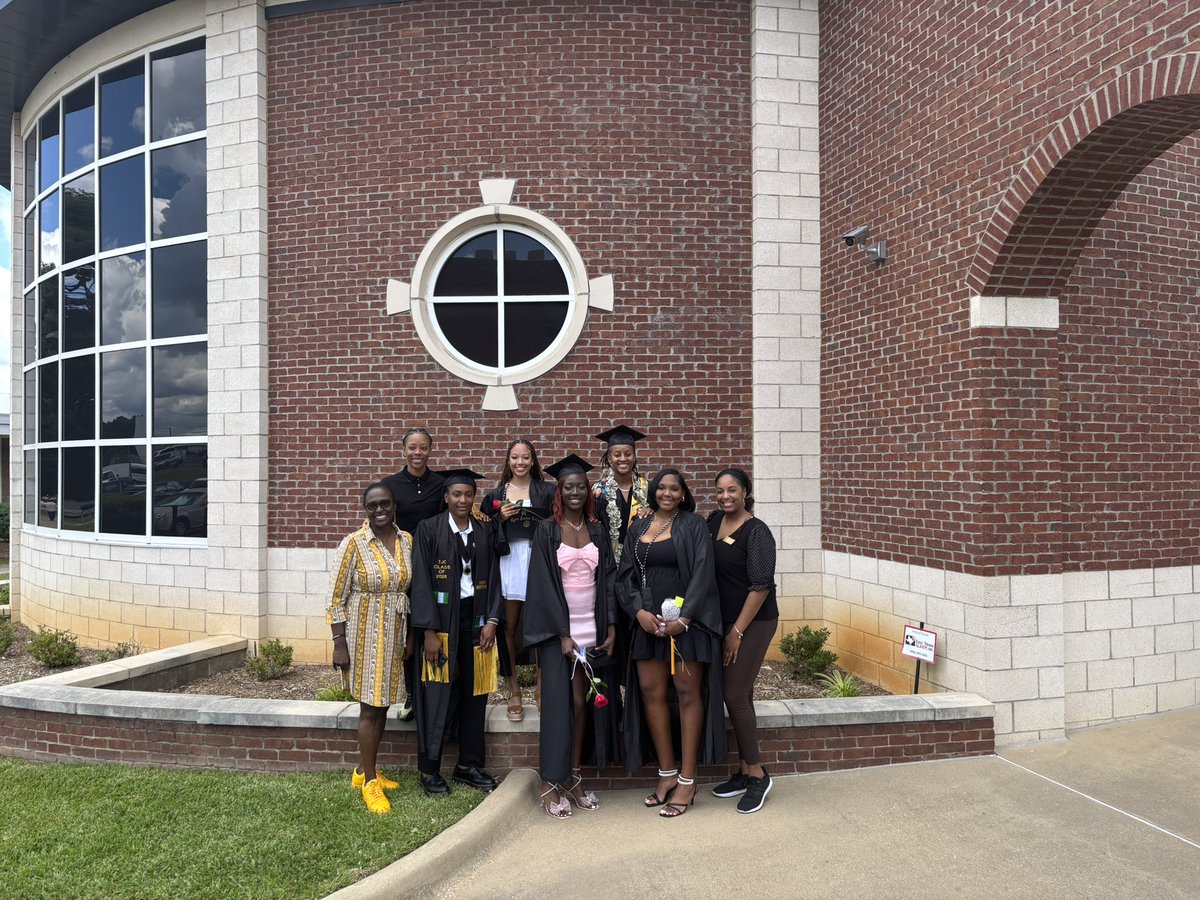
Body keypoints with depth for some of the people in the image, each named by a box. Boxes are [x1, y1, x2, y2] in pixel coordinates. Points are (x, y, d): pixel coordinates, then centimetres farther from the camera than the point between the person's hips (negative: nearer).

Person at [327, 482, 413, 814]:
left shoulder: (407, 541, 3)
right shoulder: (353, 544, -11)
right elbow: (337, 598, -9)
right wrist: (339, 644, -11)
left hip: (395, 633, 5)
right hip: (364, 633, -5)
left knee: (382, 704, 14)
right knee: (370, 706, 2)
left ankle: (364, 770, 31)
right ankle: (369, 782, 16)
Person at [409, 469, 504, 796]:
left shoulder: (485, 531, 6)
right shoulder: (429, 530, -4)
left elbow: (493, 578, 7)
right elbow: (421, 581, -8)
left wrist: (491, 620, -4)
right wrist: (429, 631, -13)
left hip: (476, 620, 4)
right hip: (441, 619, -4)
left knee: (474, 693, 9)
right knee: (438, 694, 1)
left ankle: (469, 765, 22)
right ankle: (429, 769, 15)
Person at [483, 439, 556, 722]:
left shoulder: (546, 490, 7)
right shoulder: (496, 494, 13)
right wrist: (500, 516, -4)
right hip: (508, 562, 2)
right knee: (509, 626, 3)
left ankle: (542, 684, 14)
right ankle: (513, 688, 15)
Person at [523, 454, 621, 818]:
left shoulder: (597, 531, 8)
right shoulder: (547, 531, -3)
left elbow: (608, 580, 7)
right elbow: (543, 584, -8)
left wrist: (611, 627, -3)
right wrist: (562, 634, -13)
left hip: (593, 629, 4)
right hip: (559, 628, -3)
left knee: (585, 702, 5)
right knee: (561, 702, -4)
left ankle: (574, 778, 17)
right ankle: (550, 783, 8)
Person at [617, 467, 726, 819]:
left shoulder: (693, 525, -1)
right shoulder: (637, 529, 11)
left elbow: (702, 573, -8)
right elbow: (625, 576, 9)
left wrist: (683, 618, -16)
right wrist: (640, 612, -7)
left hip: (686, 619, -4)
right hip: (648, 620, 4)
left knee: (688, 693, 0)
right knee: (650, 692, 4)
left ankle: (687, 781, 7)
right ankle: (667, 773, 16)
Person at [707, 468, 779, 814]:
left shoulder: (757, 532, -14)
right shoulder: (714, 521, 6)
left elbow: (761, 585, -16)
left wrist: (737, 631, -15)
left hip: (754, 623, -7)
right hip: (725, 621, 7)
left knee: (735, 695, -7)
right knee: (740, 695, 12)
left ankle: (757, 774, 7)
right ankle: (746, 772, 22)